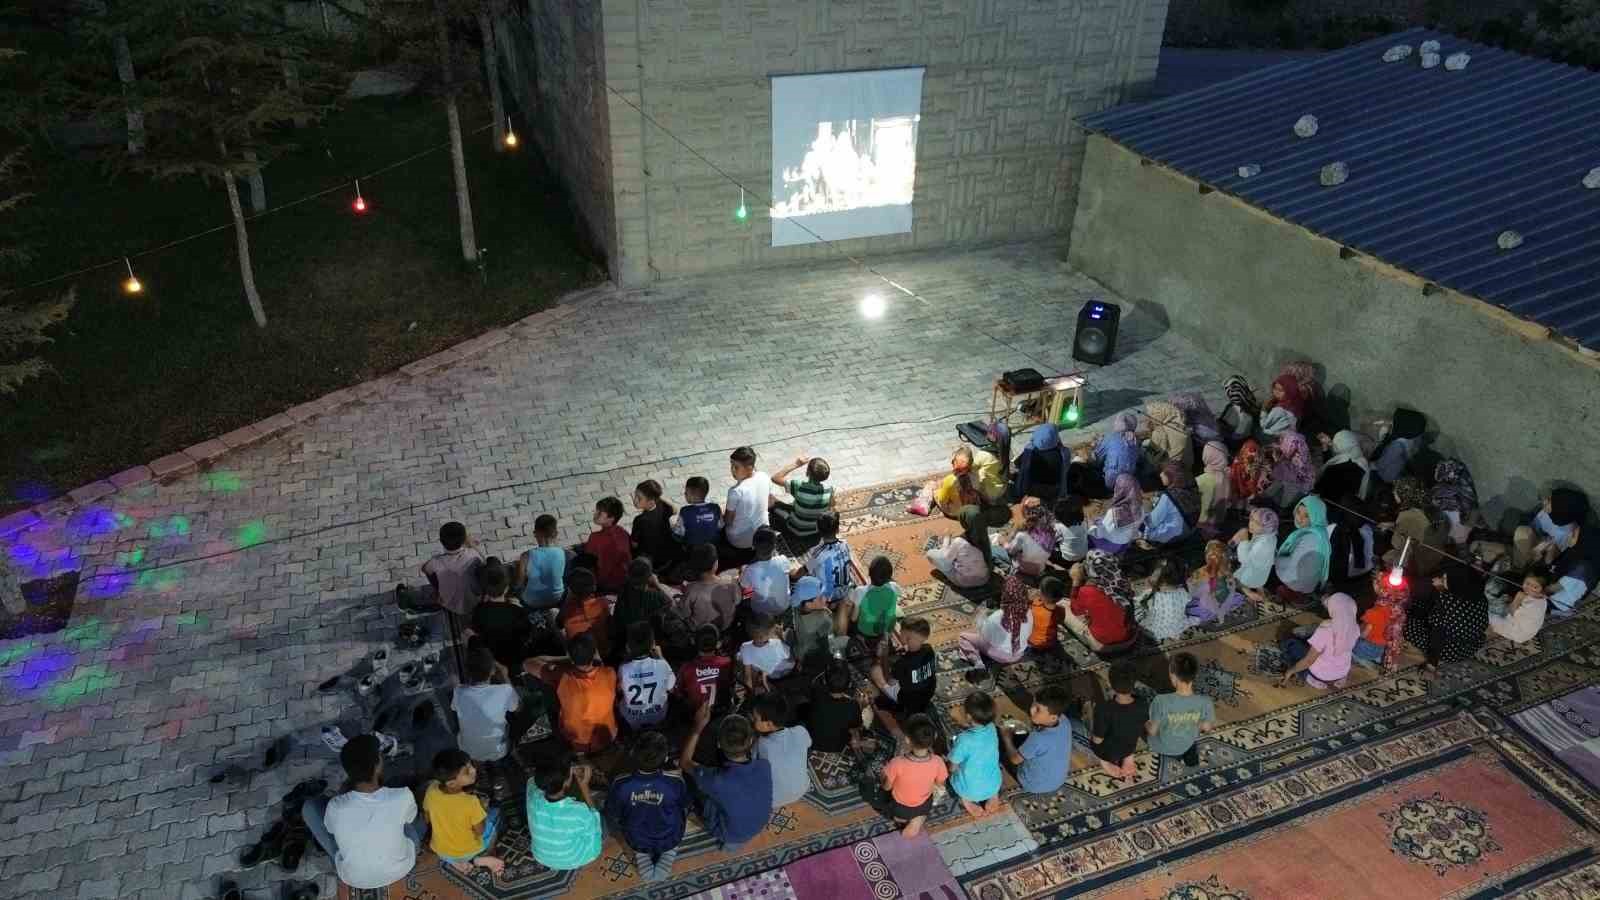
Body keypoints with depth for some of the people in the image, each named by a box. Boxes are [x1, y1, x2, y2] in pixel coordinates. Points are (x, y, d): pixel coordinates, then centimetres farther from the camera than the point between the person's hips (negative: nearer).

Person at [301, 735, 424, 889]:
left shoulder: (336, 807, -29)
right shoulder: (403, 797, -31)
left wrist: (349, 780, -3)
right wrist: (381, 781, 2)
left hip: (354, 878, 0)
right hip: (401, 869, 1)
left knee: (309, 806, 7)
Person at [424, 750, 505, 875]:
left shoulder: (431, 791, -22)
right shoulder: (470, 802, -35)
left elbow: (429, 820, -3)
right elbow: (480, 831, -17)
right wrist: (480, 808, -3)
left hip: (440, 851, 3)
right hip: (469, 852, -3)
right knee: (495, 813, 17)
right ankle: (480, 859, 12)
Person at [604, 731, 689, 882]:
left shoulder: (620, 785, -30)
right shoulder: (675, 782, -32)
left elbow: (612, 816, -10)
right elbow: (685, 806, -9)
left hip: (636, 842, 1)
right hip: (670, 840, -1)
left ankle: (642, 854, 22)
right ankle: (668, 853, 23)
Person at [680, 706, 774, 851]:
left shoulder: (717, 780, -42)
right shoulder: (765, 767, -31)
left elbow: (684, 762, -20)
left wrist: (698, 727, -21)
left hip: (729, 834, -3)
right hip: (760, 826, 4)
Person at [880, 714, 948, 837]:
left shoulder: (897, 763, -35)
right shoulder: (937, 762, -29)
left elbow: (886, 787, -16)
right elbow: (941, 783, -7)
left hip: (900, 808, -2)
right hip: (925, 806, 2)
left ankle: (903, 818, 22)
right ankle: (918, 820, 19)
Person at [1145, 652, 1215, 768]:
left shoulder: (1161, 701, -38)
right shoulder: (1205, 702, -31)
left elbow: (1152, 731, -22)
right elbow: (1207, 728, -10)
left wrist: (1146, 725, 2)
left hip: (1162, 747, -1)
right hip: (1187, 744, 1)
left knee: (1145, 724, 30)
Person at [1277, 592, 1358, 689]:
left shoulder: (1325, 630, -35)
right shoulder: (1355, 627, -18)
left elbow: (1309, 660, -25)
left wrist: (1290, 671, -9)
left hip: (1320, 676, -6)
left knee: (1288, 643, 9)